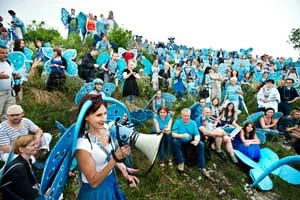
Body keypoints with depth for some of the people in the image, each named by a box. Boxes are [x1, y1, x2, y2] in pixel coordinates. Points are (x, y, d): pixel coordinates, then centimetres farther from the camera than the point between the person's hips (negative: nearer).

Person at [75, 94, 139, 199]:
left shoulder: (106, 128, -13)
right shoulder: (83, 145, -30)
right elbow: (93, 182, -24)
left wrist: (122, 168, -6)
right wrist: (115, 158, -33)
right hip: (95, 191, -5)